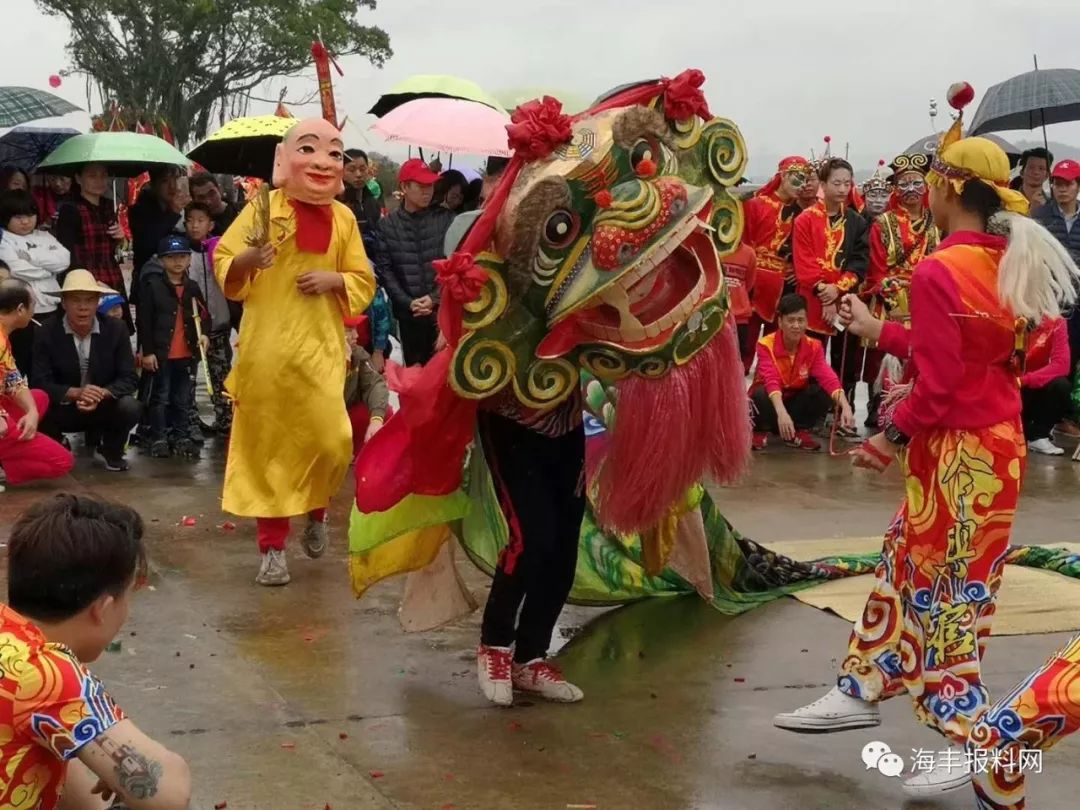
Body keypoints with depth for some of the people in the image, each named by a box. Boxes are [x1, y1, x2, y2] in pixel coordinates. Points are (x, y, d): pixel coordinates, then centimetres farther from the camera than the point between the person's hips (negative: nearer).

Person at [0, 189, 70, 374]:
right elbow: (18, 270, -16)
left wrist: (31, 256, -9)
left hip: (52, 312, 5)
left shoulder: (45, 236, 15)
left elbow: (64, 260, -2)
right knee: (25, 368, 0)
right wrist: (49, 268, -2)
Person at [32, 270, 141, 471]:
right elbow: (40, 383, -17)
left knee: (129, 407, -31)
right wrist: (75, 393, -35)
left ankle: (112, 451, 3)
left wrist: (102, 394, -31)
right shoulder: (47, 334, -11)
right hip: (63, 410, 0)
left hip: (104, 408, 0)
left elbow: (129, 378, -11)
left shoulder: (117, 330, -9)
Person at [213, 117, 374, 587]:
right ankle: (272, 547, 16)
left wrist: (334, 279, -9)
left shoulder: (343, 219, 4)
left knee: (329, 443, -4)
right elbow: (224, 270, -3)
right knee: (268, 447, 4)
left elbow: (364, 284, 10)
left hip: (320, 350, 2)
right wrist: (246, 260, -23)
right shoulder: (263, 208, -4)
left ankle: (316, 515, 27)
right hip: (266, 351, -2)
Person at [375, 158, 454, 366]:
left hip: (444, 310, -1)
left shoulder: (446, 219, 2)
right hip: (408, 314, 1)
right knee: (415, 368, 10)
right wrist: (408, 302, -11)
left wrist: (436, 298, -12)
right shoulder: (387, 225, 4)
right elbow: (384, 270, -1)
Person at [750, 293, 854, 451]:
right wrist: (781, 413, -54)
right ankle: (761, 431, -6)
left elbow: (828, 378, -24)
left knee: (824, 392, -24)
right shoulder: (766, 345, -21)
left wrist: (845, 407, -43)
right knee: (761, 395, -37)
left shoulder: (814, 347, -11)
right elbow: (771, 380, -37)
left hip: (795, 400, 3)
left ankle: (799, 431, -3)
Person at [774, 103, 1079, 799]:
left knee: (942, 589, 3)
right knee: (905, 568, 19)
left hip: (957, 451, -9)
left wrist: (893, 436, -6)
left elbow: (938, 384, -21)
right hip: (997, 440, 9)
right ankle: (863, 691, 31)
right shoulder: (1010, 266, 5)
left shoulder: (938, 272, -20)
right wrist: (878, 331, 21)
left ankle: (971, 741, 11)